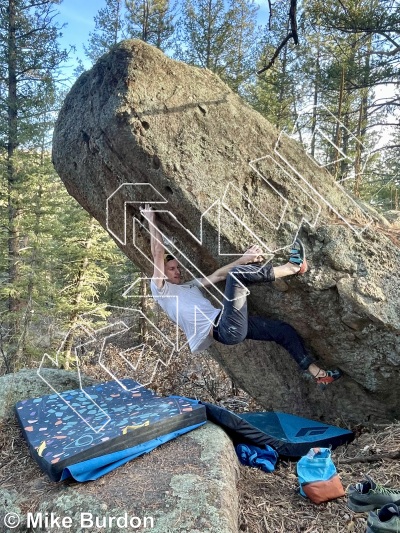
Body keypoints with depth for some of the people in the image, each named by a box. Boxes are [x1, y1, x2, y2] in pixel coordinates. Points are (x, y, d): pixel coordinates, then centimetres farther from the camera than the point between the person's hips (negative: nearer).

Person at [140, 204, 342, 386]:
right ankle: (292, 266, -8)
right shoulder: (160, 289, 8)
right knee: (236, 275, -22)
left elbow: (218, 275, 26)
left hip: (230, 327, 9)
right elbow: (158, 252, 0)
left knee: (283, 330, 9)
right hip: (223, 329, -9)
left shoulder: (190, 285, 30)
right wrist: (151, 220, 5)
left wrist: (244, 259, 15)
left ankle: (317, 373, 21)